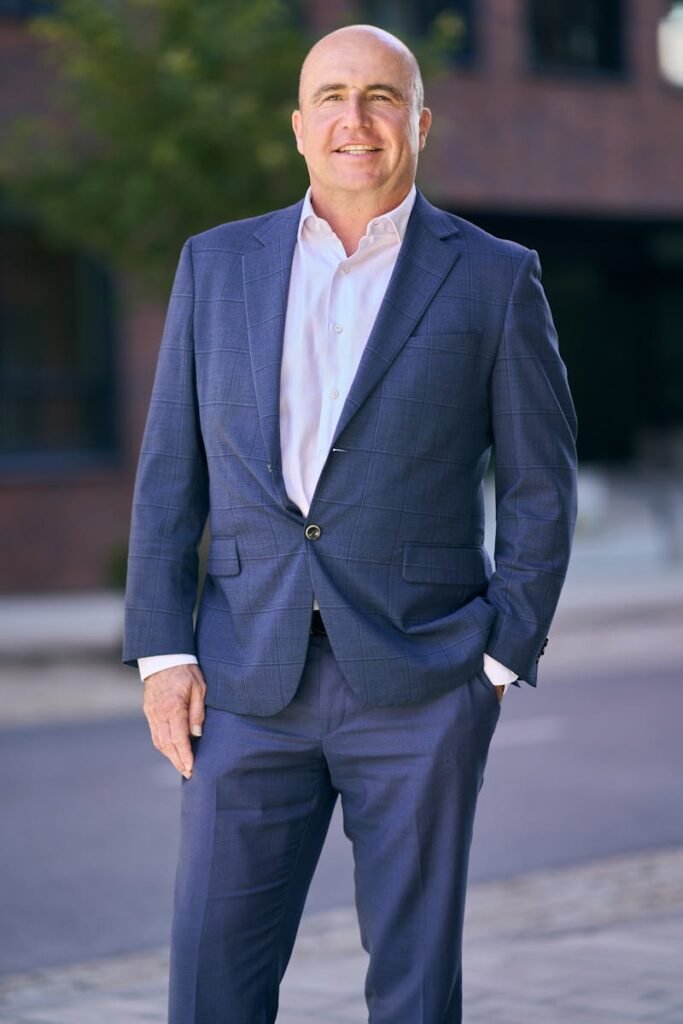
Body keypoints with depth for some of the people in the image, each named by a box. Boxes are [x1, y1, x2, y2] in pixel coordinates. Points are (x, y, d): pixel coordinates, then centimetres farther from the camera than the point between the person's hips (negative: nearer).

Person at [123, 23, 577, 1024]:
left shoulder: (495, 278, 1)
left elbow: (540, 486, 2)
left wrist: (500, 663, -5)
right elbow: (172, 471, 8)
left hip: (420, 680, -2)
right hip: (253, 680, 2)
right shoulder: (218, 264, 8)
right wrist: (162, 655, 0)